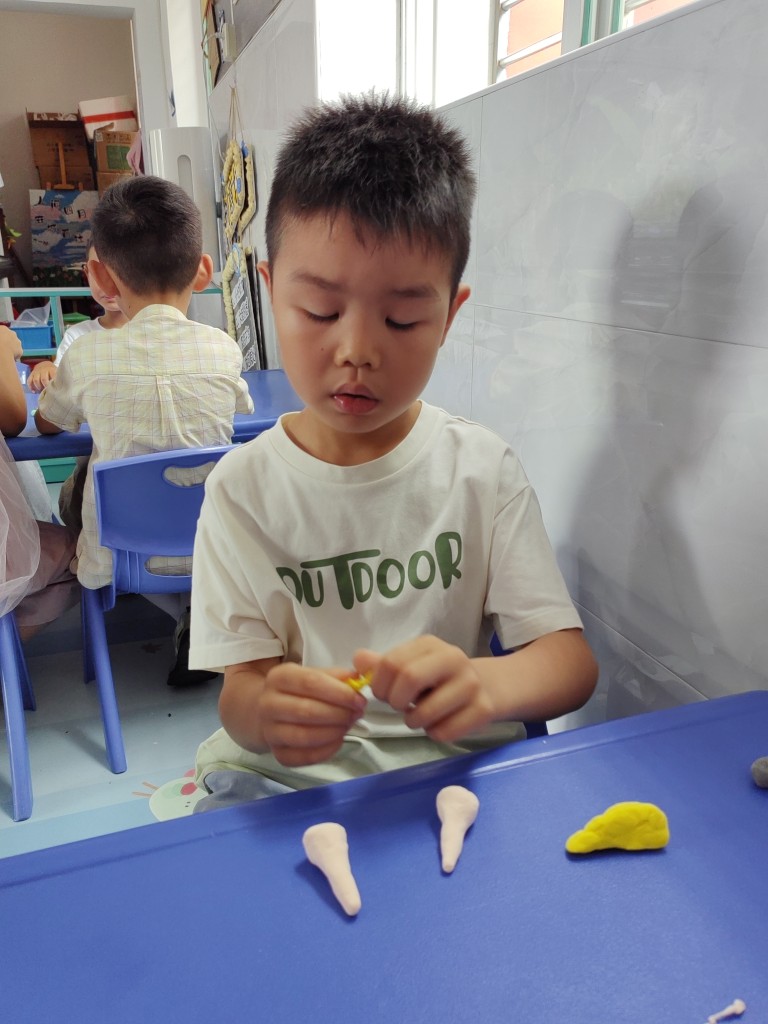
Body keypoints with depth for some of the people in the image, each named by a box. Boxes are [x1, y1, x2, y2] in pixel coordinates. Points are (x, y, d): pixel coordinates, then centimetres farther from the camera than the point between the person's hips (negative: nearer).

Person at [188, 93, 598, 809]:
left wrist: (483, 683, -33)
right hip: (285, 777, -1)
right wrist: (267, 712, -31)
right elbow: (239, 686, -5)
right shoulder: (243, 488, -5)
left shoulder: (483, 470, -5)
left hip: (456, 769, 2)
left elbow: (571, 658, -8)